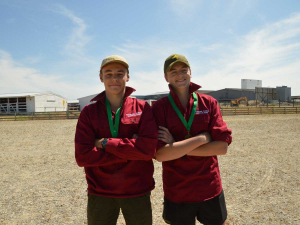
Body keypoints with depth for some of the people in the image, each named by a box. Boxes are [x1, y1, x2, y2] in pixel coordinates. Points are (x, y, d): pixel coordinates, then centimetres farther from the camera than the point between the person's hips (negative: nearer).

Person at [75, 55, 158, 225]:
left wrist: (106, 143, -15)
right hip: (100, 194, 1)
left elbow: (149, 148, -16)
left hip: (138, 193, 0)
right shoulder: (89, 112, -2)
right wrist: (130, 151, -16)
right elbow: (82, 156, -12)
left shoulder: (143, 108, -4)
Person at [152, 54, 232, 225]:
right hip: (177, 193, -2)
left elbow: (222, 147, -10)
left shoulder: (209, 103, -2)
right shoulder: (159, 107, -8)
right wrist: (202, 138, -17)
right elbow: (160, 154, -18)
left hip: (210, 189, 2)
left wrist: (177, 147, -16)